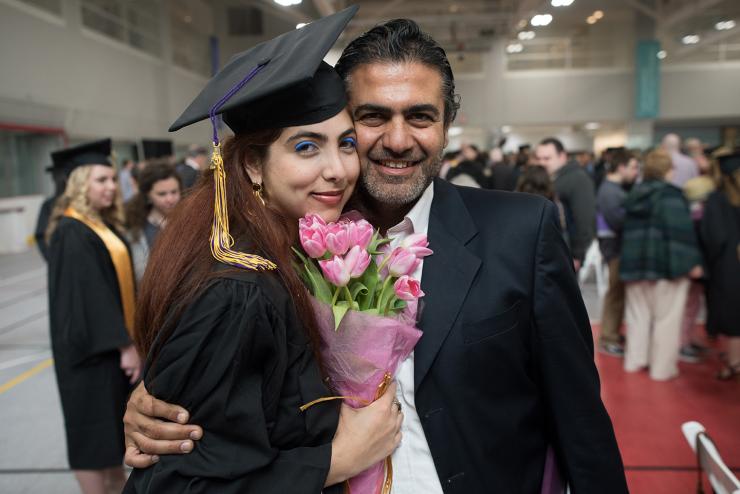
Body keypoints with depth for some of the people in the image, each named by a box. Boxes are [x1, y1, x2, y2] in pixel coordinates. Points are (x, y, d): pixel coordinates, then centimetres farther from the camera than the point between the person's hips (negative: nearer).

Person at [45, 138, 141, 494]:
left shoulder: (104, 225, 10)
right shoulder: (72, 233, -17)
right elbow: (88, 296, -22)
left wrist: (128, 338, 13)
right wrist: (124, 344, -22)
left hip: (112, 339, 9)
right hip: (92, 346, -9)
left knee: (114, 420, 19)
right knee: (94, 426, 3)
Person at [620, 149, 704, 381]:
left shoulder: (634, 195, 9)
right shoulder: (671, 194, -12)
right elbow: (681, 231, -18)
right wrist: (692, 262, -14)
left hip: (635, 262, 6)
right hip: (666, 264, -6)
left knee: (638, 314, 15)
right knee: (666, 318, 3)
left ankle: (635, 360, 20)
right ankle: (662, 367, 8)